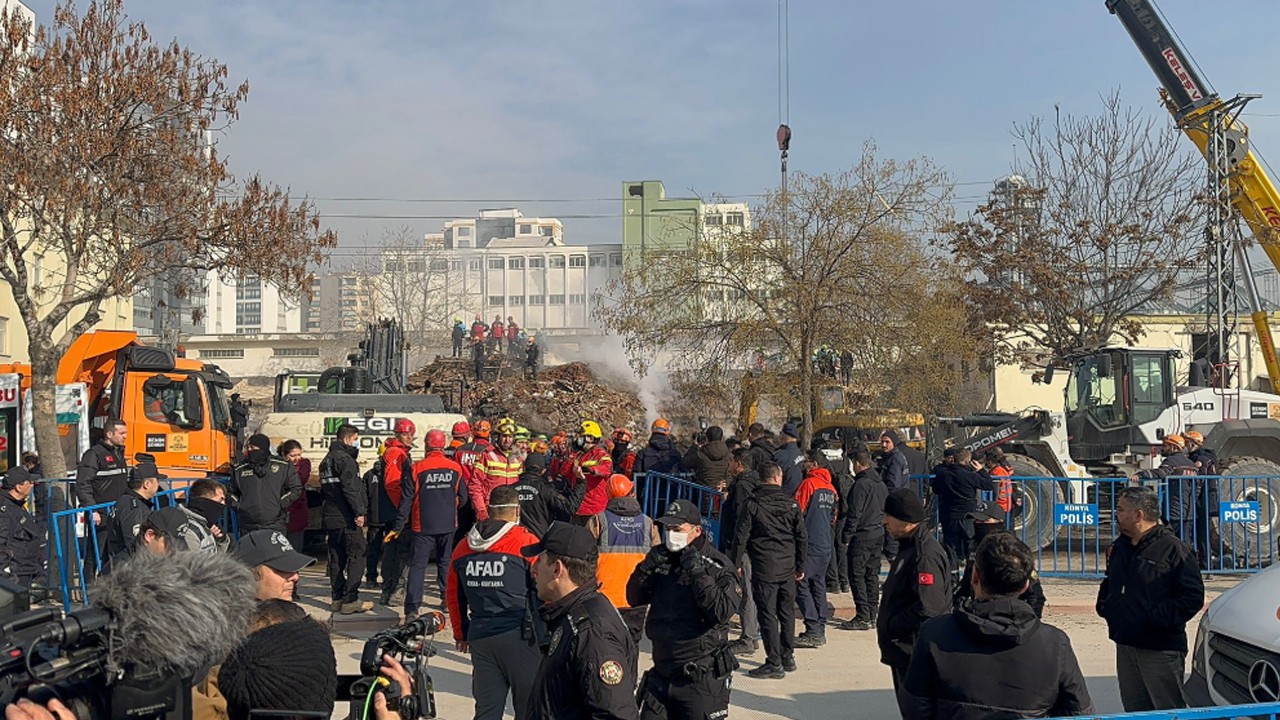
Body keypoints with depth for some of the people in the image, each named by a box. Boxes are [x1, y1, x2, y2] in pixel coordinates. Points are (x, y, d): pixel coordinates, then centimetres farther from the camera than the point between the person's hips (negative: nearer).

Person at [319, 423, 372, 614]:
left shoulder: (326, 461, 17)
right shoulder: (345, 459, -13)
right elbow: (350, 488, -21)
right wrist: (359, 512, -19)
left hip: (331, 518, 9)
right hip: (348, 519, -9)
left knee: (336, 559, 12)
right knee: (356, 557, -6)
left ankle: (337, 598, 16)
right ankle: (350, 600, -9)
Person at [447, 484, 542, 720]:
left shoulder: (462, 548, 8)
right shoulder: (527, 543, -9)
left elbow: (455, 598, 16)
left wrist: (461, 635, 28)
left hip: (480, 639, 5)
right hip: (520, 638, -5)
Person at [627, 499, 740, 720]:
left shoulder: (717, 566, -9)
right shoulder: (662, 558, 7)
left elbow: (722, 612, -22)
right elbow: (634, 599, 9)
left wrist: (697, 572, -24)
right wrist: (648, 566, -7)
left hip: (701, 679, -5)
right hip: (661, 675, 6)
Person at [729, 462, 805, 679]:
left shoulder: (753, 504, -6)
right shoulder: (791, 503, 5)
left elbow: (741, 536, -7)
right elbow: (801, 536, 8)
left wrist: (734, 563, 2)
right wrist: (800, 566, 17)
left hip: (764, 567, -4)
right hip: (788, 567, 4)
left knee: (767, 614, -2)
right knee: (787, 612, 16)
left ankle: (774, 663, -4)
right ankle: (788, 657, 25)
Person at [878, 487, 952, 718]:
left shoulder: (926, 555, -22)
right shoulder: (909, 548, 12)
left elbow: (928, 609, -28)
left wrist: (890, 627, -18)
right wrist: (887, 625, 10)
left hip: (915, 654, -11)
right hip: (903, 651, 11)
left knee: (915, 712, -5)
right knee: (908, 708, 19)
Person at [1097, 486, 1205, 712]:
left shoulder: (1173, 548, -12)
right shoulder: (1119, 547, 13)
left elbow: (1193, 596, -15)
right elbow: (1109, 586, 27)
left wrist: (1158, 618, -19)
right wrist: (1105, 607, 8)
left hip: (1161, 650, -7)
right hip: (1125, 645, 7)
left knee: (1169, 710, 1)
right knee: (1134, 709, 14)